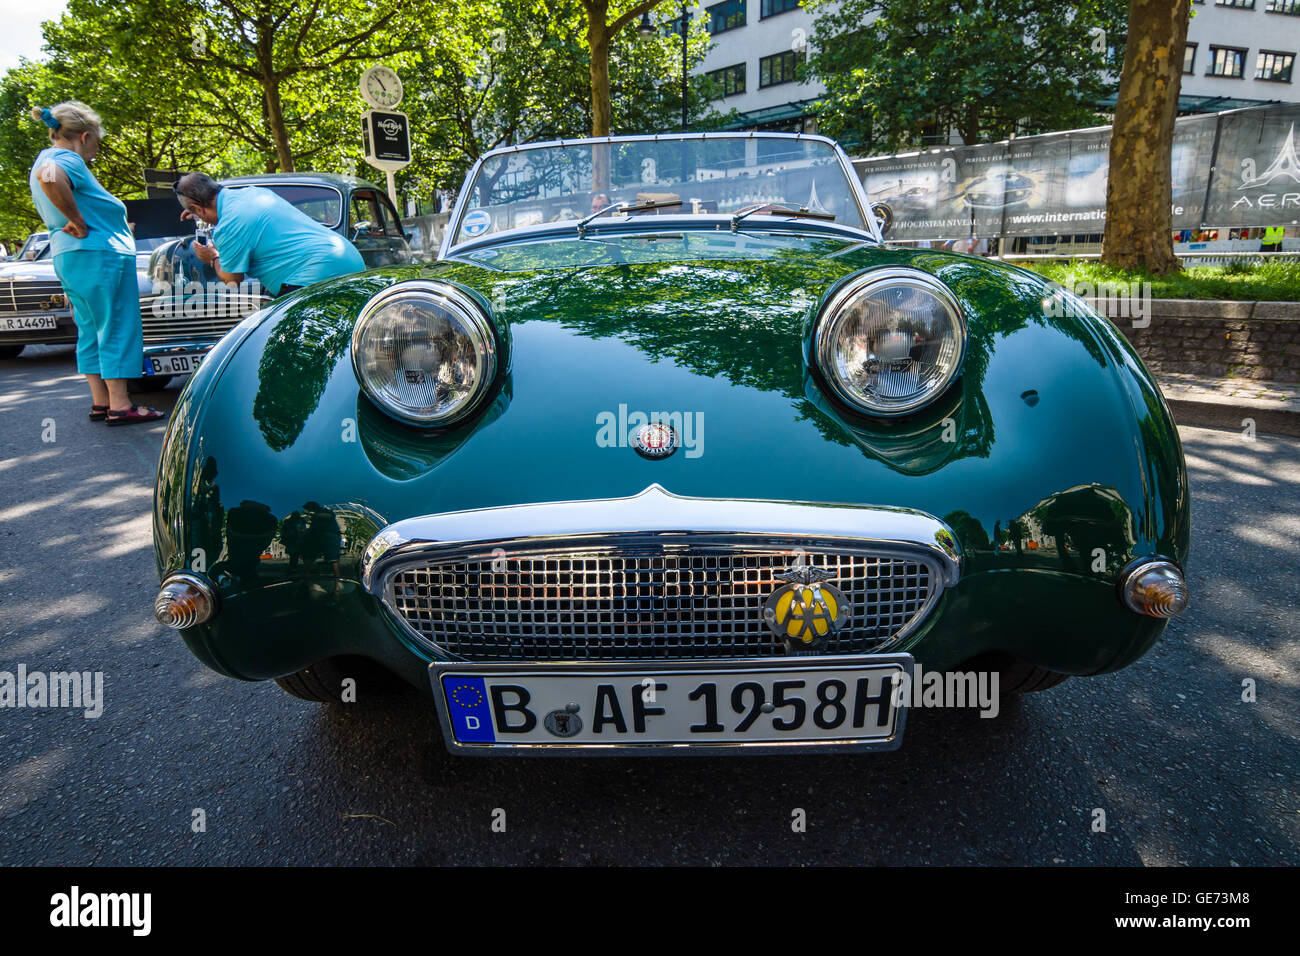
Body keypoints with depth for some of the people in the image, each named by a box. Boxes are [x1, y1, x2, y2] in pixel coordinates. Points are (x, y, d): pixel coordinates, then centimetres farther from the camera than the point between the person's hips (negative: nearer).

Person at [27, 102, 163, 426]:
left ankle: (101, 402, 17)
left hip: (68, 259, 10)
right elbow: (49, 177, -36)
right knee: (117, 329, -6)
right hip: (99, 256, -10)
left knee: (91, 331, 13)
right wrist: (80, 222, -26)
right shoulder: (66, 160, -14)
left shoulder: (48, 159, 19)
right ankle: (120, 406, -5)